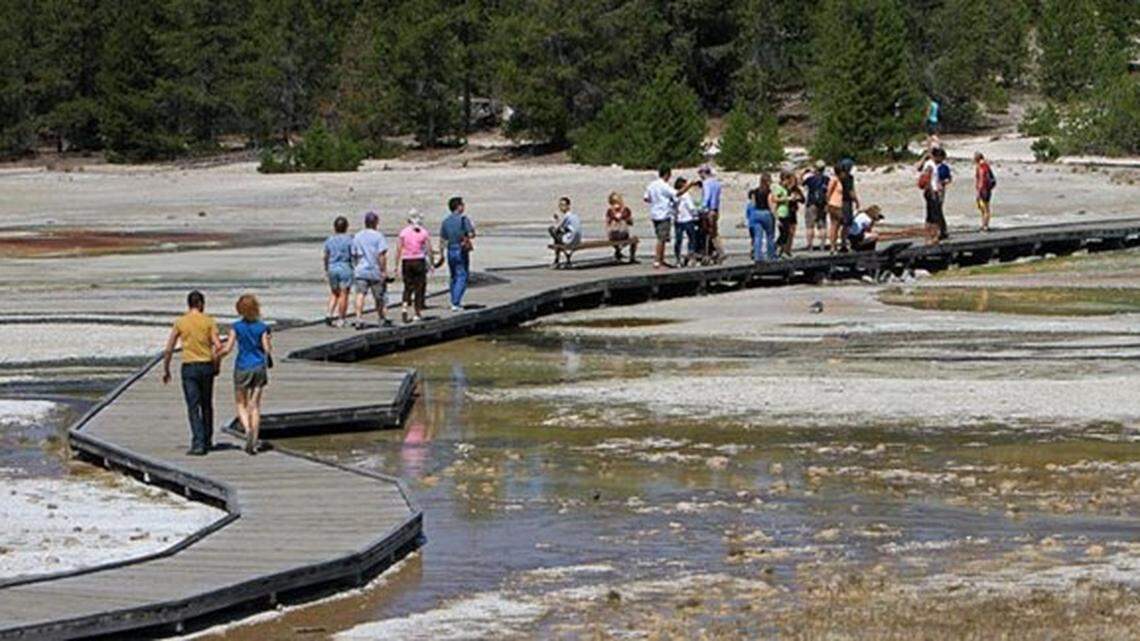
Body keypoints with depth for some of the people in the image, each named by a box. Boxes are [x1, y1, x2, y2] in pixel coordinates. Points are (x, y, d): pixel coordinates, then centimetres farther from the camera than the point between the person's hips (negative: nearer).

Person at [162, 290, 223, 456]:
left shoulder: (180, 322, 0)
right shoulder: (208, 321, -1)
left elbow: (168, 350, -1)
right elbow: (218, 346, -7)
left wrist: (166, 370, 9)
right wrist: (215, 365, 7)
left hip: (189, 368, -1)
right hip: (207, 366, 1)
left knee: (193, 408, -2)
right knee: (206, 406, 17)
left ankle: (198, 444, -12)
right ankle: (207, 441, 28)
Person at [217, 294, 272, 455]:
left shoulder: (236, 327, -7)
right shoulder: (262, 327, -5)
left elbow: (227, 349, -10)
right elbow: (267, 349, -6)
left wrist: (217, 356, 9)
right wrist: (269, 342, 16)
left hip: (242, 368, -1)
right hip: (259, 367, 1)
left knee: (241, 404, 11)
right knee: (255, 405, 7)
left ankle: (248, 430, -14)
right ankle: (254, 441, 2)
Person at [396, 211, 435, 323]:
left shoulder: (403, 232, -1)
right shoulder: (424, 232, -2)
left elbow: (398, 250, -3)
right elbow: (429, 250, -2)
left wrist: (397, 265, 2)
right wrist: (432, 263, 7)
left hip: (406, 262, 1)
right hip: (419, 261, -1)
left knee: (408, 287, 12)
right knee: (419, 287, 6)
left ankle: (404, 306, -10)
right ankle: (417, 313, 7)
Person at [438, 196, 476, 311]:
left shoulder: (445, 221, 6)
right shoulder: (464, 219, -10)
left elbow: (442, 240, 7)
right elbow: (471, 235, -12)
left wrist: (441, 255, 13)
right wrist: (472, 227, 9)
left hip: (450, 251, 5)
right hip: (462, 251, -5)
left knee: (454, 277, 16)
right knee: (462, 277, -4)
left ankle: (455, 302, 22)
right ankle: (456, 303, -13)